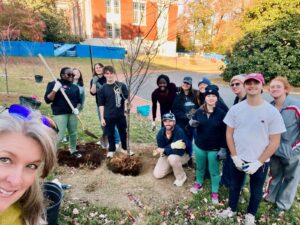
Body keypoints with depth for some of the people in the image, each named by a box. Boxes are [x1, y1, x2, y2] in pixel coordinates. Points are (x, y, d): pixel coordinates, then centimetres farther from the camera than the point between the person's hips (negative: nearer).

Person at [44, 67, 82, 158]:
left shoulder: (75, 87, 12)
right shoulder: (53, 84, -2)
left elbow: (79, 101, 17)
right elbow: (47, 100, -8)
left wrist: (77, 108, -3)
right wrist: (55, 90, -21)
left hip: (72, 113, 5)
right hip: (60, 114, -5)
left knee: (74, 133, 12)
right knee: (59, 135, -8)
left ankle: (73, 150, 29)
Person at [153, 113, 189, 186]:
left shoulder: (179, 132, -30)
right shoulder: (160, 133, -16)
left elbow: (180, 151, -34)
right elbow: (161, 149, -19)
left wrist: (164, 150, -31)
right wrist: (172, 146, -35)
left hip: (182, 155, -4)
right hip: (167, 155, 5)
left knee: (172, 158, -38)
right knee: (157, 175, -4)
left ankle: (181, 177, -10)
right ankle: (174, 167, 21)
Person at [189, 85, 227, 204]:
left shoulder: (221, 113, -12)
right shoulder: (199, 111, -3)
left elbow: (224, 132, -10)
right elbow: (193, 124, 10)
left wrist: (223, 148, -12)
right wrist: (191, 123, -14)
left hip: (214, 148, -3)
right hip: (199, 146, 3)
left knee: (214, 171, 12)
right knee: (200, 167, 22)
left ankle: (215, 192, 32)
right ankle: (199, 183, 46)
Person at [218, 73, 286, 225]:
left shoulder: (272, 112, -14)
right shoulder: (235, 109, -7)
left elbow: (274, 142, -11)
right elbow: (229, 134, -2)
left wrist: (258, 162, -14)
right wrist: (235, 157, -8)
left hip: (260, 162, -1)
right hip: (237, 159, 2)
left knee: (256, 191, 19)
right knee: (234, 186, 21)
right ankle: (231, 209, 46)